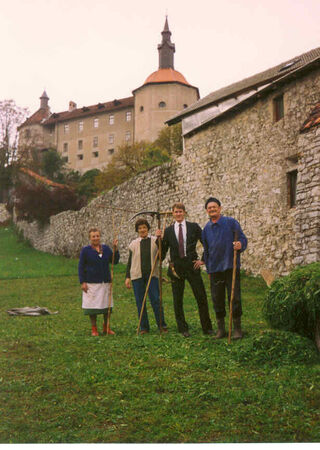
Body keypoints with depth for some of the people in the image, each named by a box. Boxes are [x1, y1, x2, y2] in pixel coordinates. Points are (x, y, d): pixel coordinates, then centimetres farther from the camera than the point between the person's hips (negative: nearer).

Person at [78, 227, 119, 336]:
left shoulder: (106, 248, 7)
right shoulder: (85, 250, -4)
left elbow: (115, 261, 5)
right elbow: (81, 267, -4)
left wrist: (115, 248, -6)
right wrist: (82, 282, -10)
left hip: (106, 282, 4)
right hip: (91, 283, -4)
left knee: (107, 305, 8)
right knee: (92, 305, 1)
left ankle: (106, 327, 21)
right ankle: (94, 328, 13)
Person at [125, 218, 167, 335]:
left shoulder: (155, 241, 5)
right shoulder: (133, 244, 10)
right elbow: (130, 261, 12)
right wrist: (127, 277, 5)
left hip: (152, 274, -2)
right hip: (137, 275, 2)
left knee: (155, 300, -5)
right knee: (140, 302, 4)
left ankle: (162, 325, 7)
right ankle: (144, 327, 13)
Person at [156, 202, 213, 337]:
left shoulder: (194, 227, 4)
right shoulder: (168, 231, 7)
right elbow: (163, 251, 8)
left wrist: (203, 260, 2)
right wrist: (159, 238, -6)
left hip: (192, 265, -1)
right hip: (176, 268, 1)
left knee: (201, 297, 0)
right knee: (177, 300, 4)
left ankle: (207, 327, 11)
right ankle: (183, 329, 16)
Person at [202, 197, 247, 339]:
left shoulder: (231, 222, 1)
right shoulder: (206, 228, 13)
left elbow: (243, 239, -1)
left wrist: (240, 245, -25)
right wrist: (208, 269, 18)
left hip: (231, 267, -4)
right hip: (215, 269, 4)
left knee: (234, 297, -4)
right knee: (217, 299, 6)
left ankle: (237, 328, 6)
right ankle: (221, 329, 16)